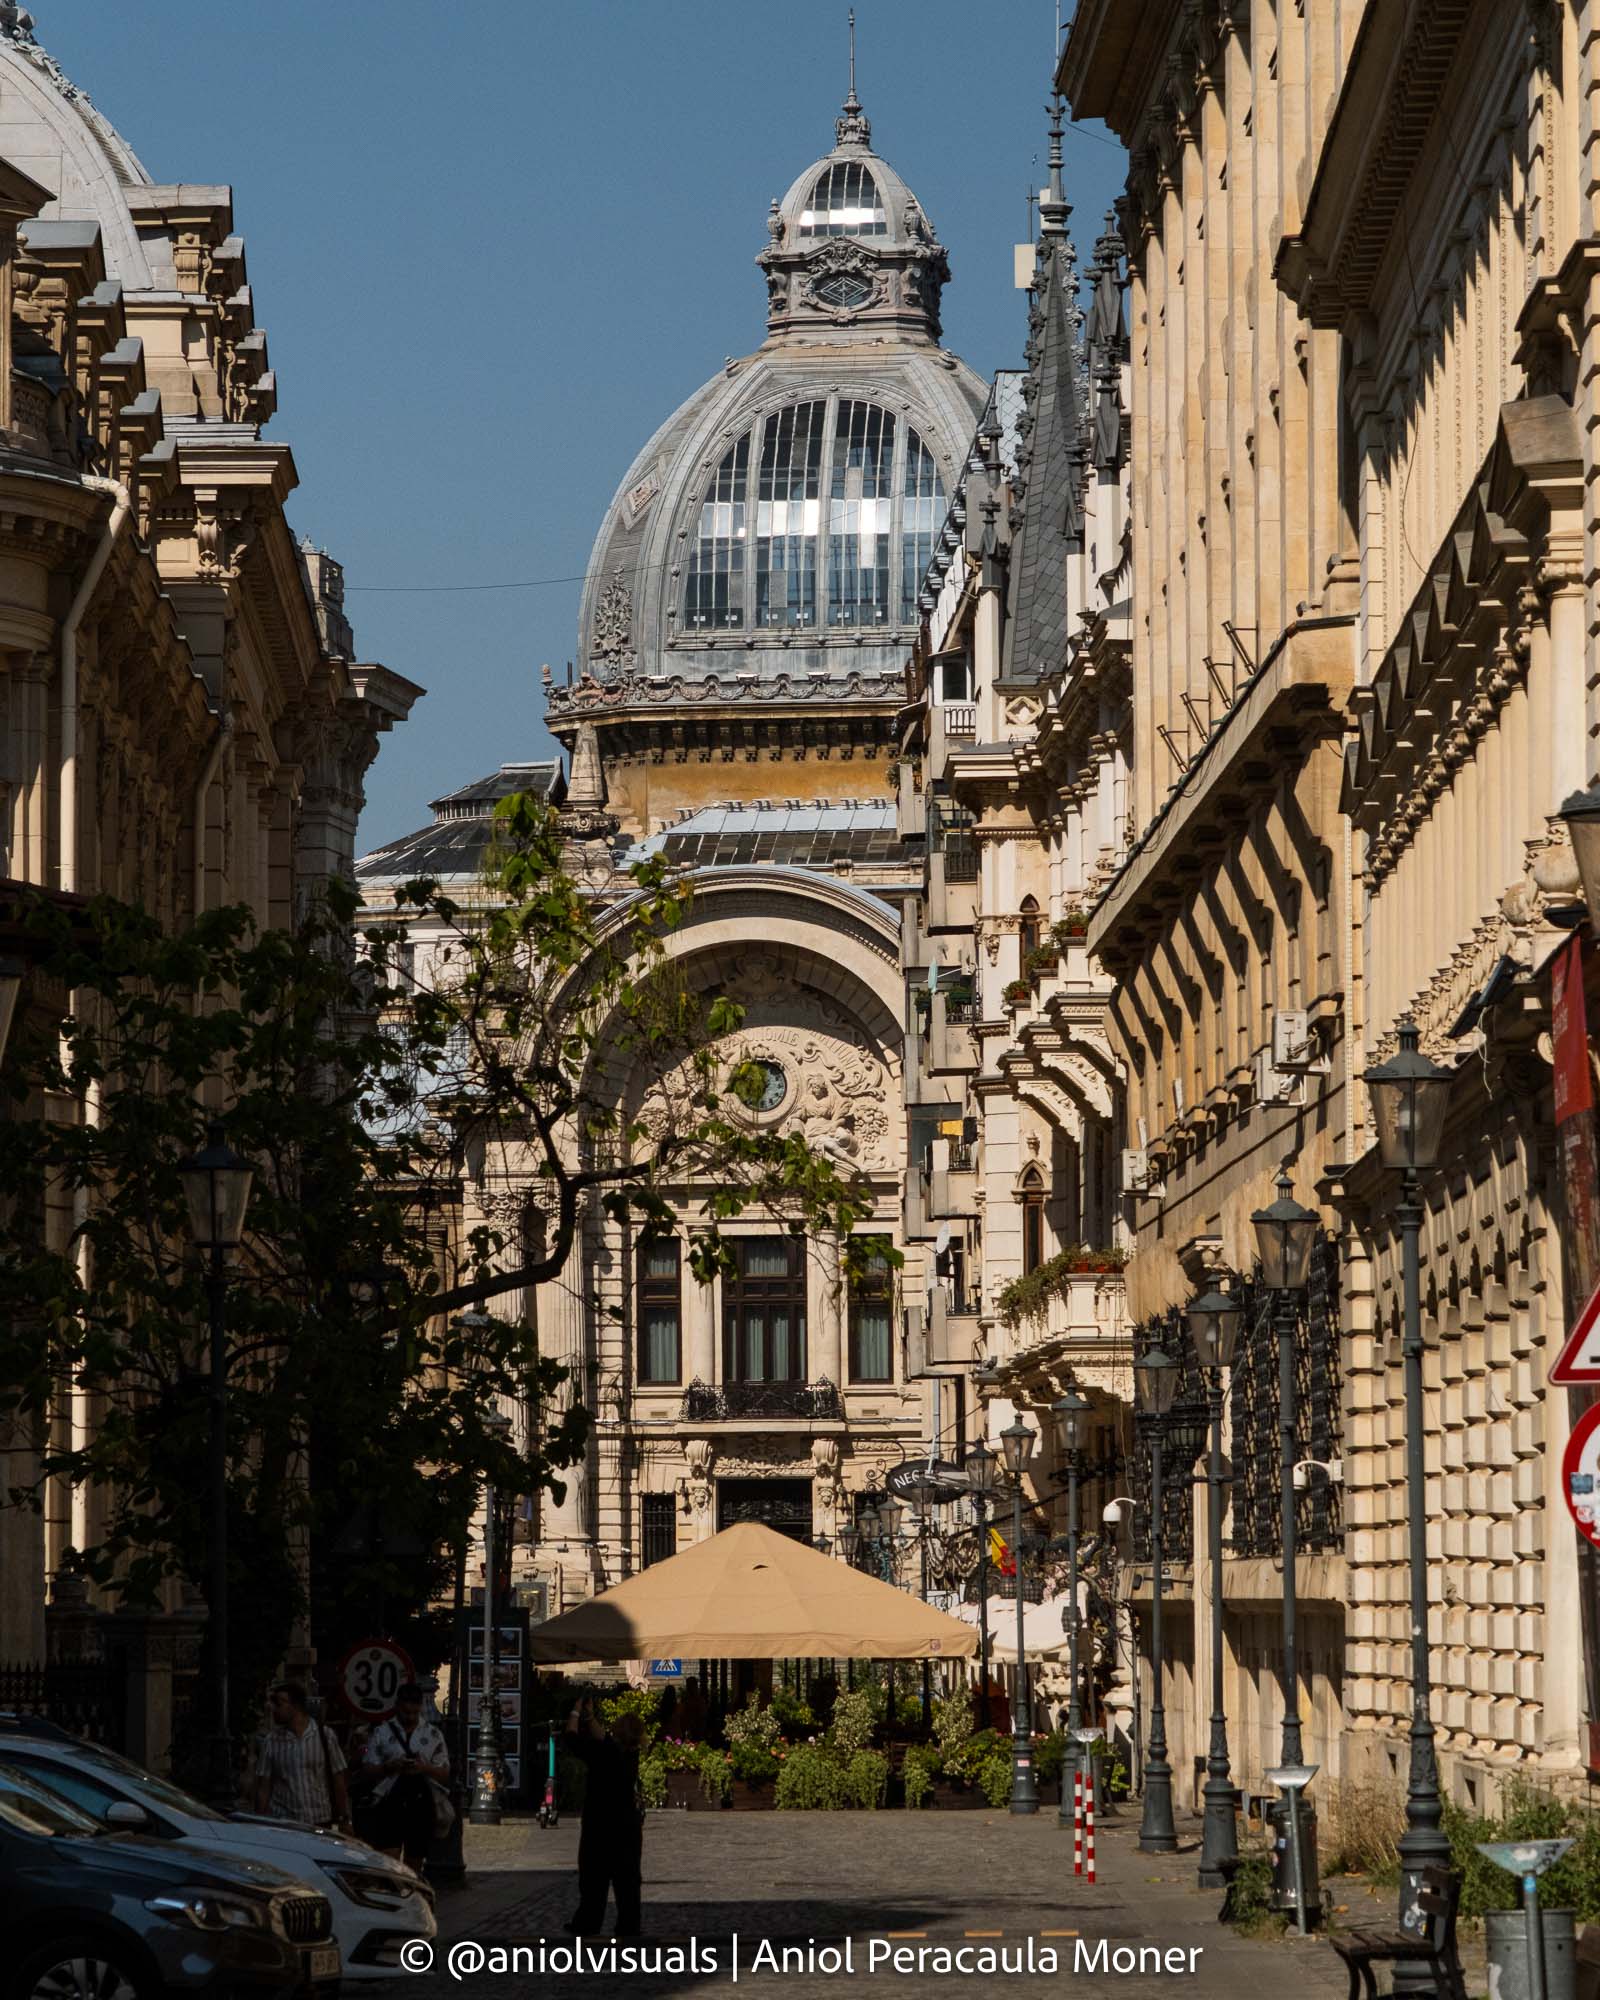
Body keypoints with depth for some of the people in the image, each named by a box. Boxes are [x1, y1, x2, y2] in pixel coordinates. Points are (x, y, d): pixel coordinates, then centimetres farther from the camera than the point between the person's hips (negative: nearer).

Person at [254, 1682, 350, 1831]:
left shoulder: (325, 1735, 0)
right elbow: (263, 1786, 5)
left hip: (320, 1823, -1)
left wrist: (344, 1820, 0)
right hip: (282, 1823, 1)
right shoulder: (271, 1740, 3)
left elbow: (338, 1783, 2)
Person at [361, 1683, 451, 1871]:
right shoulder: (382, 1733, 5)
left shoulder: (433, 1734, 10)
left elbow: (444, 1774, 10)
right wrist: (389, 1767, -15)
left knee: (414, 1863, 8)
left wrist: (424, 1768, -10)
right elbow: (369, 1769, 4)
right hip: (390, 1804, -2)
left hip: (421, 1805, 2)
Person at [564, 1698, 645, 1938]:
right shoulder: (631, 1755, 0)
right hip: (629, 1827, 5)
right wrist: (589, 1717, 20)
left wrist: (575, 1714, 6)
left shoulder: (603, 1755, -19)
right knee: (627, 1880, 8)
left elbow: (573, 1740, -9)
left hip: (601, 1828, -5)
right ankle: (629, 1927, 8)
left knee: (594, 1879, 5)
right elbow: (604, 1741, 16)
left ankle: (586, 1925, 12)